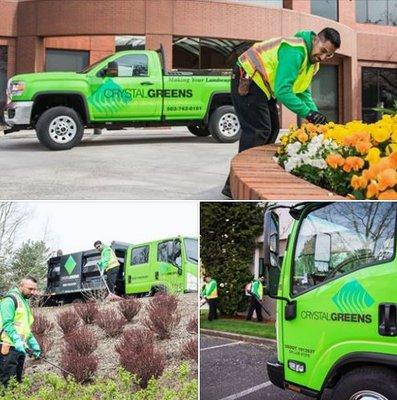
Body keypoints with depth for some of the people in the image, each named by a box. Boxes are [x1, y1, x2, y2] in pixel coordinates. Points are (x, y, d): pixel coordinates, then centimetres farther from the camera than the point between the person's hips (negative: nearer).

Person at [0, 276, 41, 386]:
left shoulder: (25, 302, 20)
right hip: (9, 347, -9)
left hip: (21, 347, 9)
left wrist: (34, 344, 18)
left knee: (17, 381, 12)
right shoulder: (11, 299, -9)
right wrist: (17, 340, -29)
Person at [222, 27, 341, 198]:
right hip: (247, 81, -11)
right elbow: (282, 90, -32)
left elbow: (304, 91, 8)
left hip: (262, 86, 11)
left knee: (272, 129, 10)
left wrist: (315, 112, -10)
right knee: (257, 132, -14)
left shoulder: (312, 59, 6)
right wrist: (308, 113, -30)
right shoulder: (295, 51, -27)